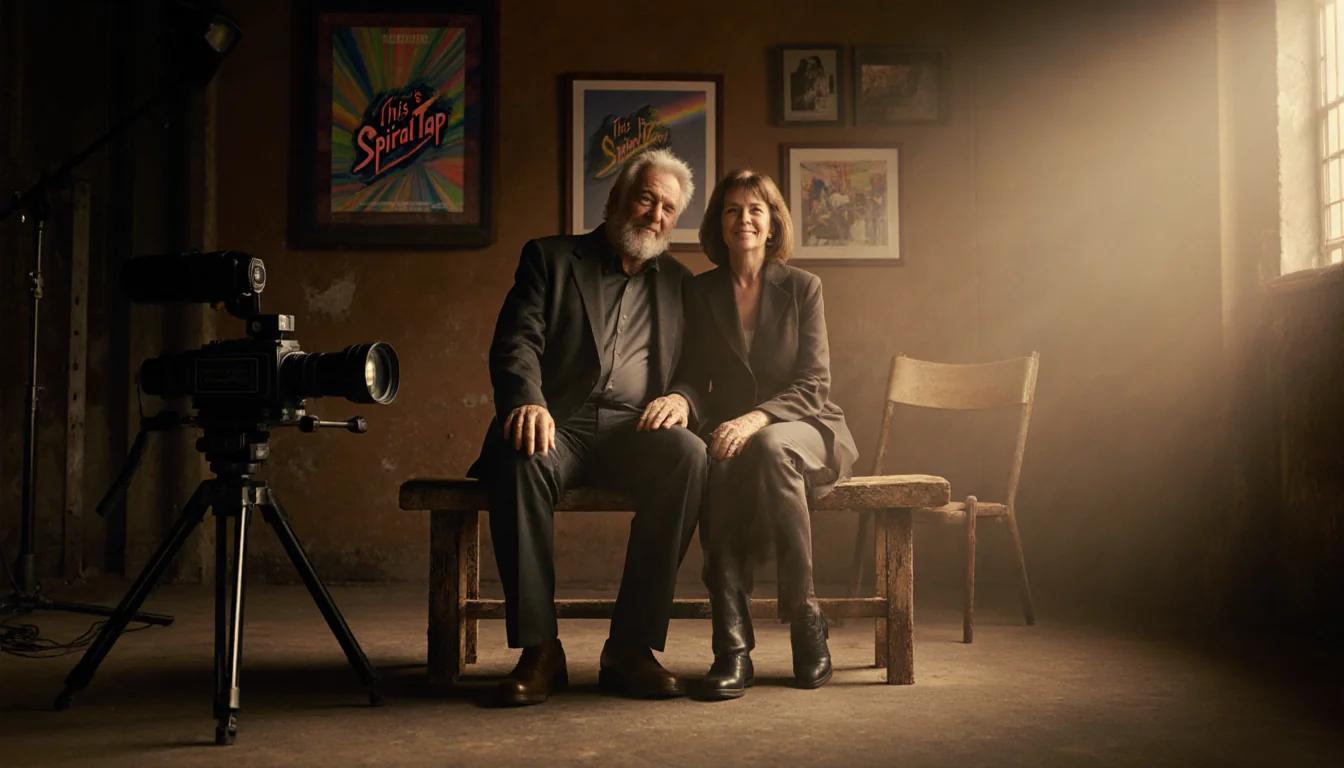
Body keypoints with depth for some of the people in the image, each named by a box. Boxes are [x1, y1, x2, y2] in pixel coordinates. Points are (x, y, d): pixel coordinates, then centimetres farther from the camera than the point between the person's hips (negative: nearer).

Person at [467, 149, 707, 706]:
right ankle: (539, 649, -27)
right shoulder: (549, 258, 14)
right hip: (558, 424, -2)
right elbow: (516, 342, 0)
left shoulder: (678, 283, 23)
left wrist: (680, 398, -8)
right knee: (521, 457, -36)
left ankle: (631, 646, -25)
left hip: (633, 431, 2)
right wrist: (527, 402, -22)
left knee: (688, 454, -31)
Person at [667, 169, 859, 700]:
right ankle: (732, 647, -37)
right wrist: (679, 400, -18)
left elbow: (813, 385, -3)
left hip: (804, 427, -1)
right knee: (718, 467, -35)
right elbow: (692, 377, 8)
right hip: (731, 431, 1)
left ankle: (805, 616, -24)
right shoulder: (699, 293, 10)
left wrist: (758, 418, -22)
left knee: (771, 448, -38)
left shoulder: (801, 287, 4)